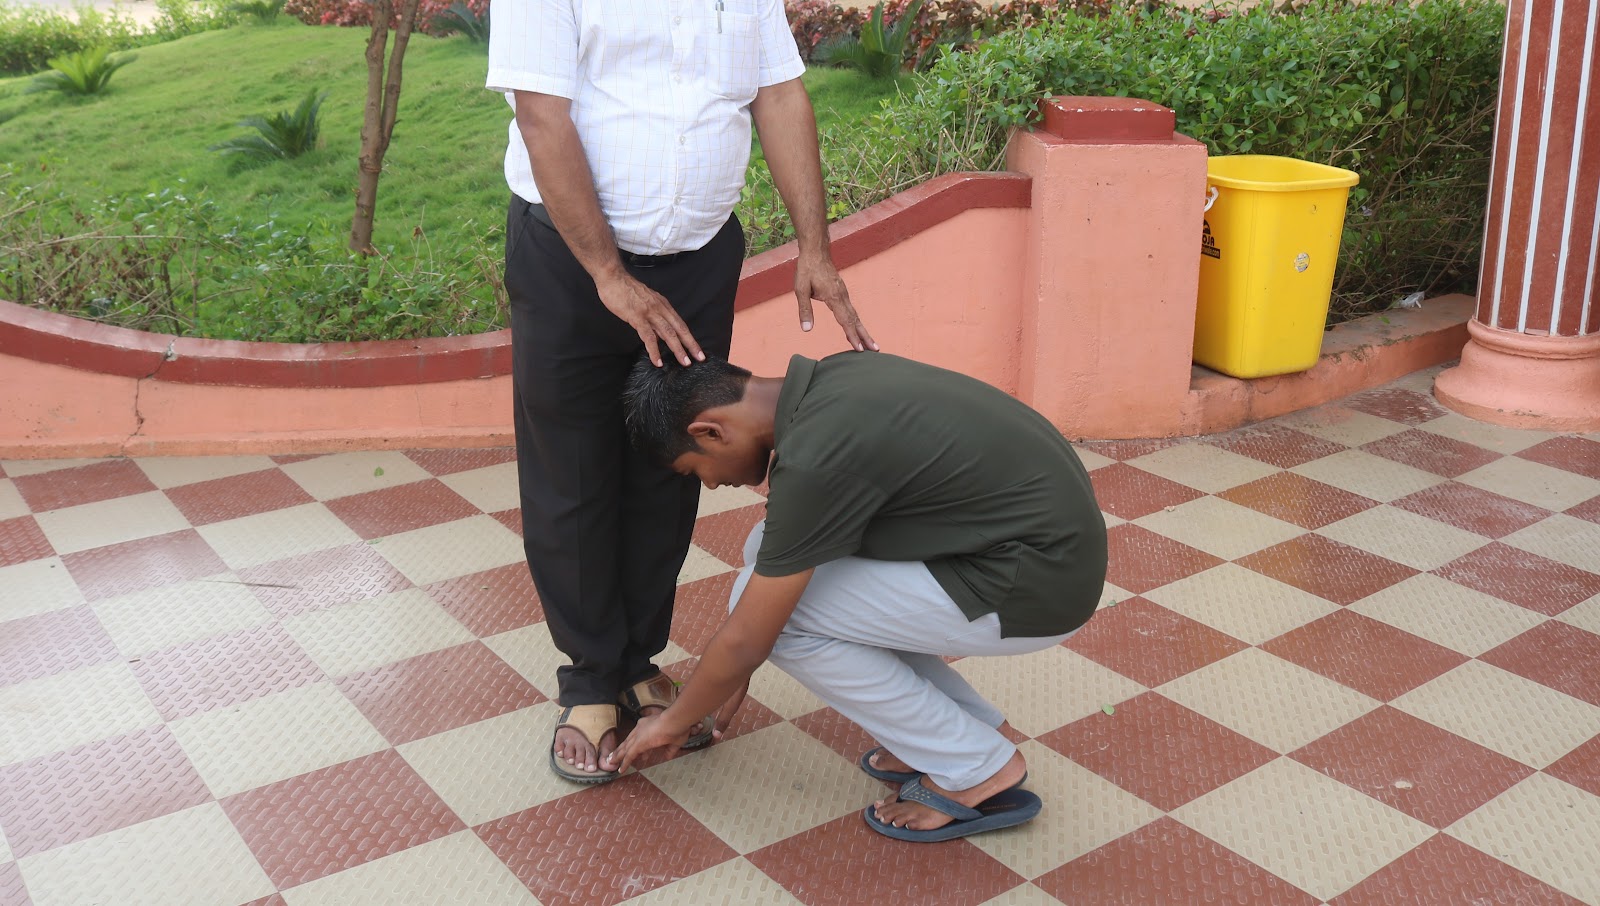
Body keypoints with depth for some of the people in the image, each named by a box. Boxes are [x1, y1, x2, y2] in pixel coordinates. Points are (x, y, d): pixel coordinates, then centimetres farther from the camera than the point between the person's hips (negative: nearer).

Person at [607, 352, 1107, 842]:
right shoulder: (828, 379, 3)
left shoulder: (815, 459, -24)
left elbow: (746, 640, -14)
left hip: (1038, 584, -9)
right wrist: (731, 671, 23)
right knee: (773, 554, 7)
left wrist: (672, 722, 5)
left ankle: (976, 769, 2)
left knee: (775, 605, -10)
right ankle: (964, 722, 15)